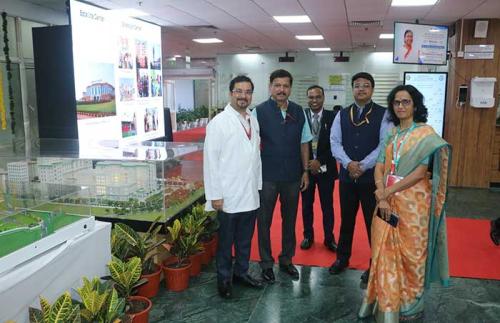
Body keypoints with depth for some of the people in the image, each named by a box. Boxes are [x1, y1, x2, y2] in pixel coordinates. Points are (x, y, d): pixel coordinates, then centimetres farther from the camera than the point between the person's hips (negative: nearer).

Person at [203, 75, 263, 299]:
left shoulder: (253, 121, 9)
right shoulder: (219, 122, -9)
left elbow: (256, 155, 13)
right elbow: (211, 160, -12)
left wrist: (258, 185, 11)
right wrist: (215, 195, -14)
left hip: (250, 195, 6)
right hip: (229, 196, -5)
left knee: (245, 239, 17)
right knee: (226, 241, 9)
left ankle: (241, 272, 35)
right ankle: (224, 278, 26)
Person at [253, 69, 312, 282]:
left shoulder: (298, 112, 2)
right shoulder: (259, 111, -8)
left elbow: (304, 143, 8)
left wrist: (305, 171, 7)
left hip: (293, 176, 3)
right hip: (267, 176, -3)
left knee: (290, 220, 15)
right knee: (264, 221, 9)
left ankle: (286, 260, 34)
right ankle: (266, 263, 27)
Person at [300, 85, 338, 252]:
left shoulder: (332, 117, -4)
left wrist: (320, 162, -14)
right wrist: (306, 163, -10)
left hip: (325, 168, 0)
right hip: (306, 167, 1)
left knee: (327, 205, 9)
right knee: (307, 205, 12)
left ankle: (329, 238, 24)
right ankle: (308, 236, 27)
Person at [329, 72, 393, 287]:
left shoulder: (383, 114, -2)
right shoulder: (342, 114, 7)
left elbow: (385, 145, -11)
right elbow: (335, 142, -1)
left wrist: (363, 166, -17)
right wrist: (349, 164, -16)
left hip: (372, 177, -3)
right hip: (347, 176, 3)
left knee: (374, 222, 6)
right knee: (346, 220, 15)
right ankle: (342, 258, 32)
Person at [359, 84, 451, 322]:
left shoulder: (426, 134, -7)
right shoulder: (392, 135, 10)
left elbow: (420, 172, -15)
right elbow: (379, 167, 2)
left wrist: (388, 191, -14)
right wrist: (381, 196, -13)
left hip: (412, 202, -5)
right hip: (388, 201, 5)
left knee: (410, 253, 7)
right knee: (385, 251, 8)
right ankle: (387, 302, 24)